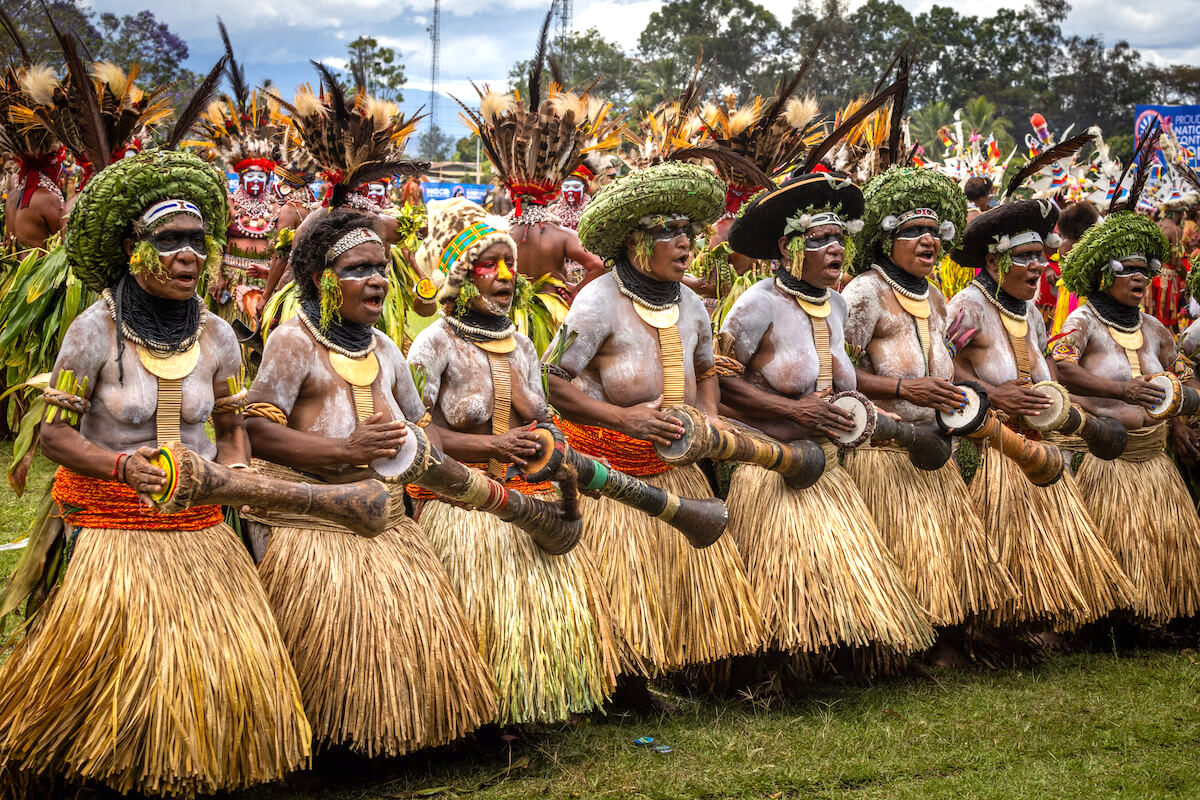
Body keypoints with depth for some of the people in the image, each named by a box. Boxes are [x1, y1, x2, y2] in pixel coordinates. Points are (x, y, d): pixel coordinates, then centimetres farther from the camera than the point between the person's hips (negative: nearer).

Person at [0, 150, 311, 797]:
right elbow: (55, 434, -8)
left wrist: (235, 471, -6)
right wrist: (121, 465, -23)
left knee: (228, 656, -1)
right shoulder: (96, 330, -10)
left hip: (196, 523, 4)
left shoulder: (216, 336, 2)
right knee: (122, 663, -7)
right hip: (109, 519, -4)